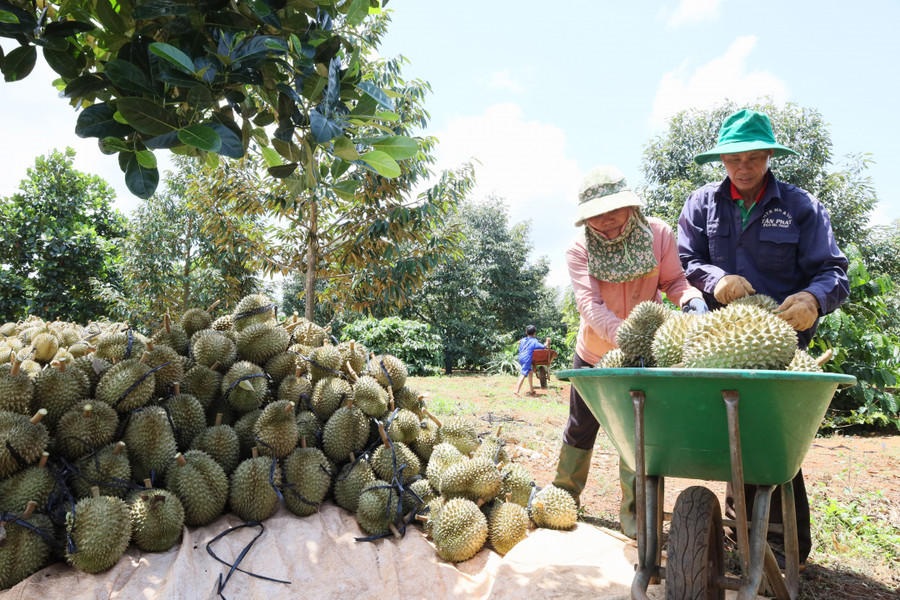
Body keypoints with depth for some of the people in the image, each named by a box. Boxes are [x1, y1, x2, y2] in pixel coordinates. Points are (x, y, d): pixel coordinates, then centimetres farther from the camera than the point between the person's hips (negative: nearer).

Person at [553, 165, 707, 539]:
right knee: (581, 428, 15)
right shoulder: (579, 249, -17)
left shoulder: (658, 234, -14)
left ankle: (633, 513, 21)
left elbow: (673, 280, -4)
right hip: (594, 353, 1)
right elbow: (589, 304, -28)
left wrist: (692, 299, -28)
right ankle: (565, 493, 38)